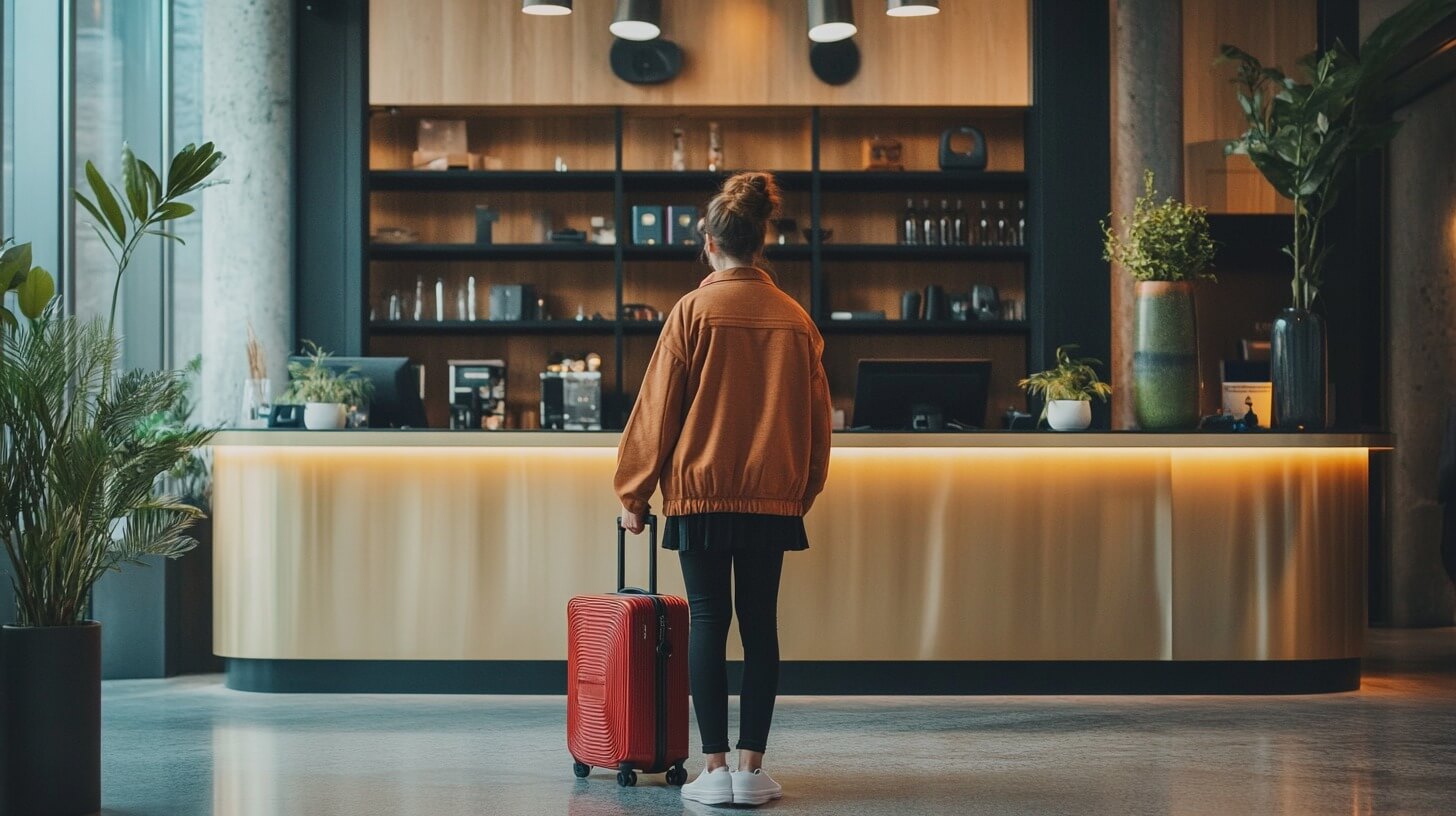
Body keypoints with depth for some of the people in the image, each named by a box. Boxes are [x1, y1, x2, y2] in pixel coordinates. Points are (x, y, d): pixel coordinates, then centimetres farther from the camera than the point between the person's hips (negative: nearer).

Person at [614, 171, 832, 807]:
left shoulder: (693, 311, -7)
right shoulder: (796, 319, 4)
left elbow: (657, 410, -5)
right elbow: (817, 417, 9)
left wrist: (633, 494, 3)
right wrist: (802, 491, 21)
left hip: (701, 492, -3)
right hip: (773, 497, 3)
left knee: (708, 621, 1)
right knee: (760, 623, 6)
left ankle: (714, 768, 0)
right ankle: (751, 768, 6)